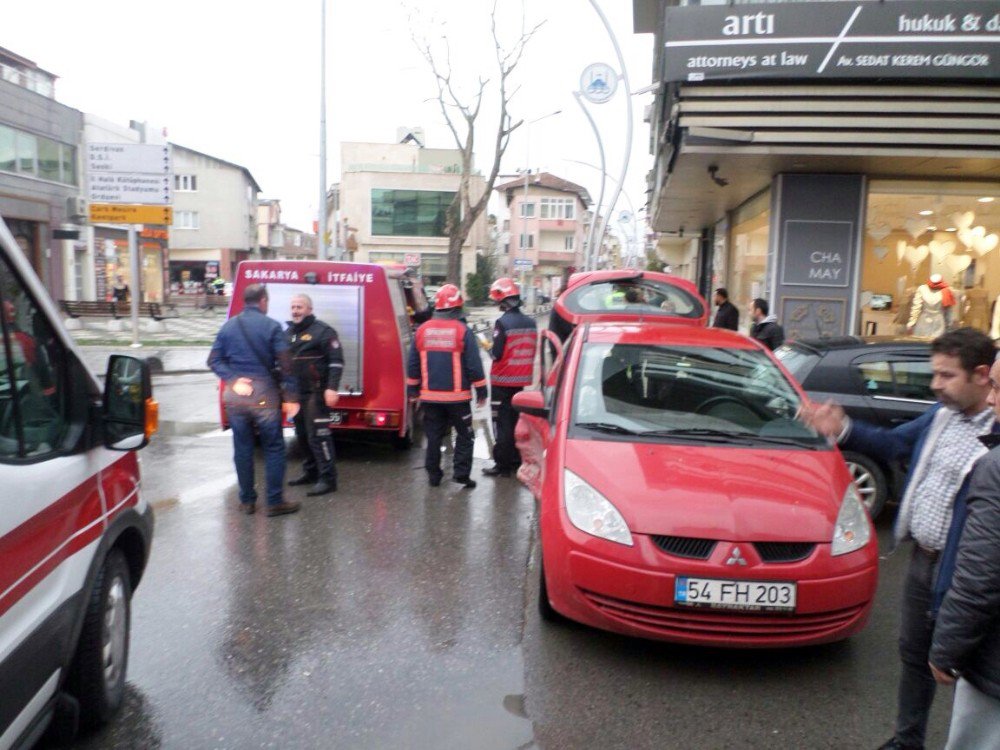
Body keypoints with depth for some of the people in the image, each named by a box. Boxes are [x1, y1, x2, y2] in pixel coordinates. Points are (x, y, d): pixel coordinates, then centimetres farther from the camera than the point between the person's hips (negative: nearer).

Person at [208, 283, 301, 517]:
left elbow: (214, 360, 2)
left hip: (235, 395, 4)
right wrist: (291, 397, -7)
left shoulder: (228, 326, 8)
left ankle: (247, 500, 19)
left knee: (242, 448, 12)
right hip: (264, 394, -4)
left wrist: (232, 379, -7)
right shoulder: (271, 326, -6)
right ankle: (275, 502, 5)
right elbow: (285, 364, -10)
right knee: (273, 448, 5)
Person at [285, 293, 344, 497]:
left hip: (315, 393, -8)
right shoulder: (288, 333, 17)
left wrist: (332, 388, -21)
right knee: (302, 435, 14)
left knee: (318, 435, -11)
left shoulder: (322, 331, -7)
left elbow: (336, 361, -13)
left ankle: (327, 478, -7)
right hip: (295, 393, 8)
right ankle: (311, 472, 27)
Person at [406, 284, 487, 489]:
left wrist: (412, 389, 18)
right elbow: (474, 365, -8)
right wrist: (481, 391, 1)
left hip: (430, 396, 4)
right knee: (464, 435, 9)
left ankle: (433, 475, 16)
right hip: (457, 396, -3)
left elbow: (413, 364, 8)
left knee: (434, 436, 11)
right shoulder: (463, 331, -11)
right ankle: (461, 473, 5)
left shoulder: (422, 330, 2)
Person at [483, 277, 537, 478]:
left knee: (502, 424, 0)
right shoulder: (530, 323, 4)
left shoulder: (502, 322, -18)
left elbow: (496, 354, -20)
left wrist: (489, 350, 0)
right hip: (522, 379, 7)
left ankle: (503, 465, 3)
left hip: (502, 381, -6)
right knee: (516, 420, 17)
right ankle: (515, 460, 25)